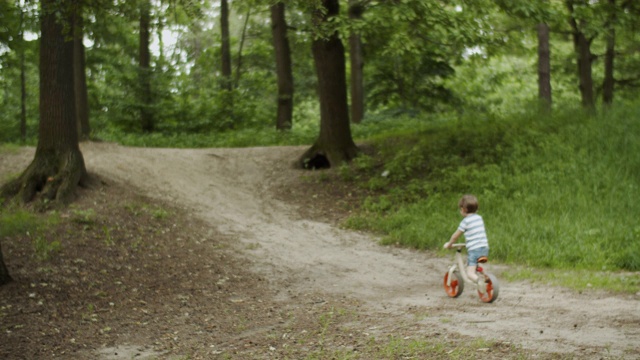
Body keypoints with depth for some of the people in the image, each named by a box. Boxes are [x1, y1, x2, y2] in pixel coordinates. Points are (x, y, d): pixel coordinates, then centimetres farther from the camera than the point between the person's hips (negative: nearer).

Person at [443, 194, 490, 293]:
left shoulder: (465, 221, -5)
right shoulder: (479, 218, 13)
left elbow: (455, 236, 1)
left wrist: (449, 244, 18)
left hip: (474, 250, -7)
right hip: (485, 248, 7)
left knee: (470, 273, -10)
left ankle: (479, 281, -38)